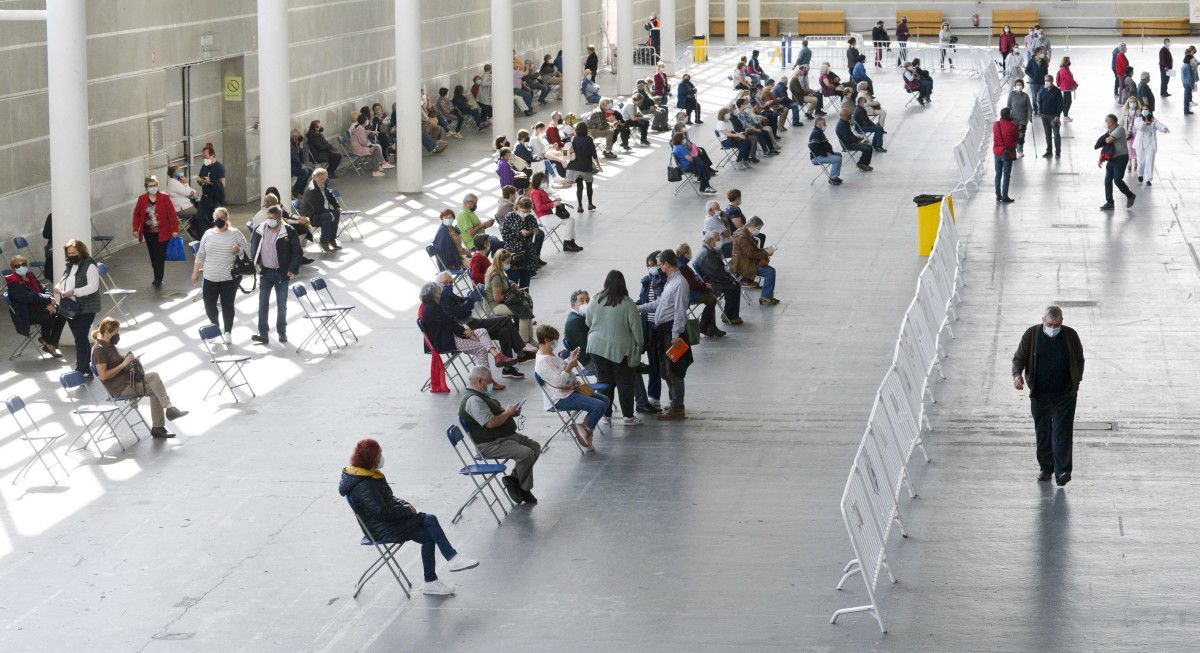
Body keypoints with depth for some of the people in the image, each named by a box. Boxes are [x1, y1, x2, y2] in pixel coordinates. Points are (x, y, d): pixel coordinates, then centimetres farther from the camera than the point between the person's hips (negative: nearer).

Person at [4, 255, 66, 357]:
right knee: (48, 317, -28)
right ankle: (44, 339, 4)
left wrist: (49, 302, -12)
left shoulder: (30, 276, 8)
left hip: (38, 307, 8)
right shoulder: (14, 284, -16)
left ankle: (52, 345, -1)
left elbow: (43, 290, 9)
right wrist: (48, 300, -24)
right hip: (26, 314, -8)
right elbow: (29, 297, -27)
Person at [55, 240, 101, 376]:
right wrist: (59, 286, 4)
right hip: (71, 308, 8)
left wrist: (74, 292, -25)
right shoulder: (69, 266, 15)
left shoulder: (90, 266, -12)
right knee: (78, 339, 14)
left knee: (81, 338, -13)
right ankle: (80, 366, 23)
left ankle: (84, 369, -10)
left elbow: (93, 287, -21)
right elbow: (65, 281, 28)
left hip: (85, 309, -8)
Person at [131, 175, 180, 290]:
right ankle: (158, 278, 25)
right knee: (153, 257, 11)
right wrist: (136, 229, -2)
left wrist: (175, 229, -12)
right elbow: (137, 214, 5)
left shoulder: (164, 198, -7)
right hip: (148, 233, 3)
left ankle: (158, 280, 2)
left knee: (160, 257, -5)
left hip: (162, 233, -3)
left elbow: (172, 214, -8)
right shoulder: (142, 199, 1)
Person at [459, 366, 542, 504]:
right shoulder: (473, 400, -21)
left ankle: (514, 479, 5)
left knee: (535, 447, 9)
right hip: (491, 445, -12)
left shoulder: (480, 395, 14)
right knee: (527, 454, -25)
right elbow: (490, 423, -28)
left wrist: (510, 412, 10)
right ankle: (524, 489, -5)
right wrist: (508, 413, -12)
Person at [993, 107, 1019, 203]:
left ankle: (998, 195, 19)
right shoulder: (1012, 126, -14)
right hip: (1007, 153, -4)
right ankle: (1004, 197, 1)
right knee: (1006, 175, 2)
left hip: (997, 152, 4)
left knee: (998, 174, 15)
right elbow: (1016, 138, -2)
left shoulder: (995, 124, -3)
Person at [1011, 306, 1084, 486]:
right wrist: (1017, 374, -19)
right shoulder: (1031, 335, -3)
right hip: (1040, 394, 2)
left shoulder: (1070, 336, -1)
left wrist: (1077, 381, 8)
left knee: (1062, 431, -9)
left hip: (1065, 394, -2)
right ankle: (1046, 468, 20)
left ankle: (1062, 471, -9)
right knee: (1042, 431, 8)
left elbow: (1079, 360, 12)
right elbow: (1019, 358, 0)